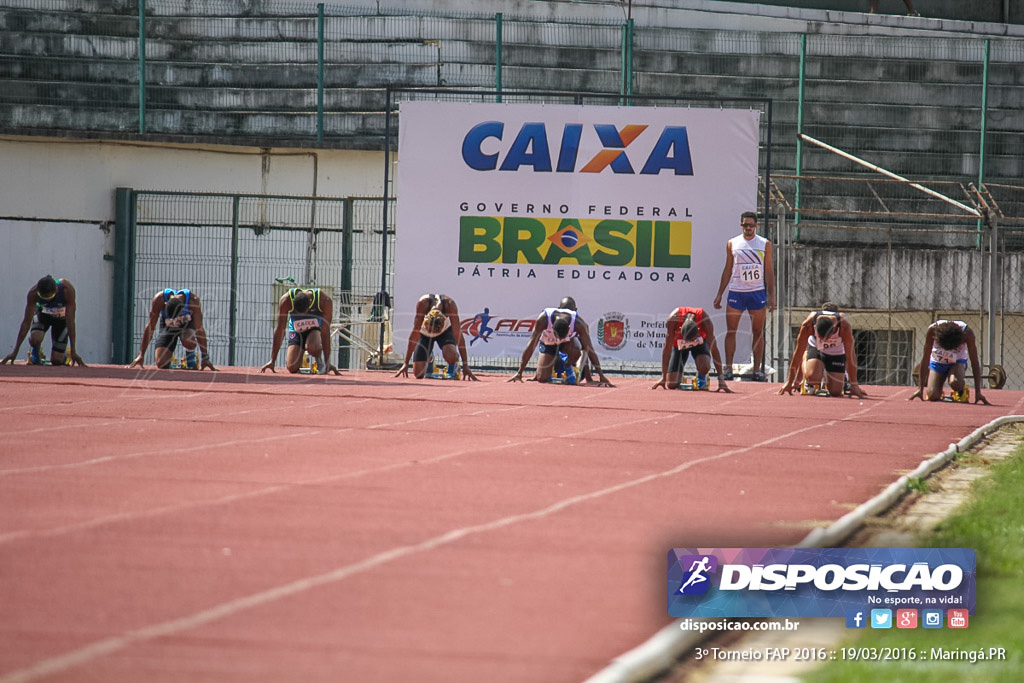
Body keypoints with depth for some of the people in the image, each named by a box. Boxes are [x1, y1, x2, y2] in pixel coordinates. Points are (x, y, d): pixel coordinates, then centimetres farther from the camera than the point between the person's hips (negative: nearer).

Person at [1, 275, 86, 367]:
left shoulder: (67, 289, -37)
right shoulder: (33, 293, -33)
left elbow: (70, 321, -33)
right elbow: (26, 322, -27)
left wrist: (73, 352, -34)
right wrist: (15, 352, -28)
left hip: (62, 317, -1)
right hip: (43, 314, 1)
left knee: (56, 360, -9)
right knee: (35, 339, -32)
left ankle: (66, 354, 28)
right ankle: (35, 356, 4)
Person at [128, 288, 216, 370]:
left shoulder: (193, 301, -35)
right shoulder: (159, 300, -32)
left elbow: (199, 329, -28)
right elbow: (150, 328, -24)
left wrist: (205, 357, -27)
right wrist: (141, 355, -24)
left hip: (187, 324, -1)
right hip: (167, 326, 1)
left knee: (188, 340, -39)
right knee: (161, 365, -17)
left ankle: (191, 362, -6)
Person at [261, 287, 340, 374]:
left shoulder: (325, 300, -32)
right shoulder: (286, 300, -29)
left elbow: (325, 331, -27)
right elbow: (280, 329, -22)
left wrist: (327, 362, -27)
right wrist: (272, 361, -21)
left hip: (316, 329, -2)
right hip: (296, 331, 2)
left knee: (312, 348, -37)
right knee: (292, 368, -15)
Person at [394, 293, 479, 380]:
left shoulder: (449, 304, -36)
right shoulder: (423, 303, -36)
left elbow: (458, 333, -31)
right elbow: (415, 333, -32)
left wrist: (465, 365, -32)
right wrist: (406, 364, -30)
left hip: (445, 331, -1)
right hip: (424, 333, 1)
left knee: (450, 356, -33)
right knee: (418, 374, -10)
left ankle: (452, 368, 4)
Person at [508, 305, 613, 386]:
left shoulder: (578, 324, -36)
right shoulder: (543, 319, -37)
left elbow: (590, 349, -30)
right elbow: (531, 346, -29)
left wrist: (601, 376, -33)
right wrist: (519, 373, -28)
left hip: (567, 342, 0)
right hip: (547, 342, 0)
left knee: (575, 351, -36)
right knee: (542, 378, -18)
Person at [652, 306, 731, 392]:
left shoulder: (705, 321, -36)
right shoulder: (672, 321, -36)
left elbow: (714, 349, -31)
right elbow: (667, 348, -27)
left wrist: (721, 380, -33)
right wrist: (663, 378, -26)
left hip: (699, 342, -1)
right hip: (678, 345, 1)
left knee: (704, 367, -34)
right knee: (671, 385, -12)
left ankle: (702, 378, 3)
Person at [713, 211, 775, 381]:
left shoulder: (765, 244, 5)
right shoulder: (732, 244, 7)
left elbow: (769, 271, 6)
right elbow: (727, 270, 12)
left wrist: (771, 295, 0)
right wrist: (719, 294, 9)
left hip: (757, 293, 0)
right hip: (736, 292, 0)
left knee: (758, 332, 1)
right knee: (730, 331, -4)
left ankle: (757, 369, 5)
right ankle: (728, 368, -1)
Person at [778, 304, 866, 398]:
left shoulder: (844, 325, -36)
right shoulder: (808, 324, -34)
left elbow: (850, 356, -28)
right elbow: (798, 353, -25)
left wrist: (854, 385, -24)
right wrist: (789, 382, -21)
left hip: (836, 353, 0)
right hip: (815, 348, 0)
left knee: (835, 392, -7)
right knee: (812, 376, -29)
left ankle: (844, 376, 30)